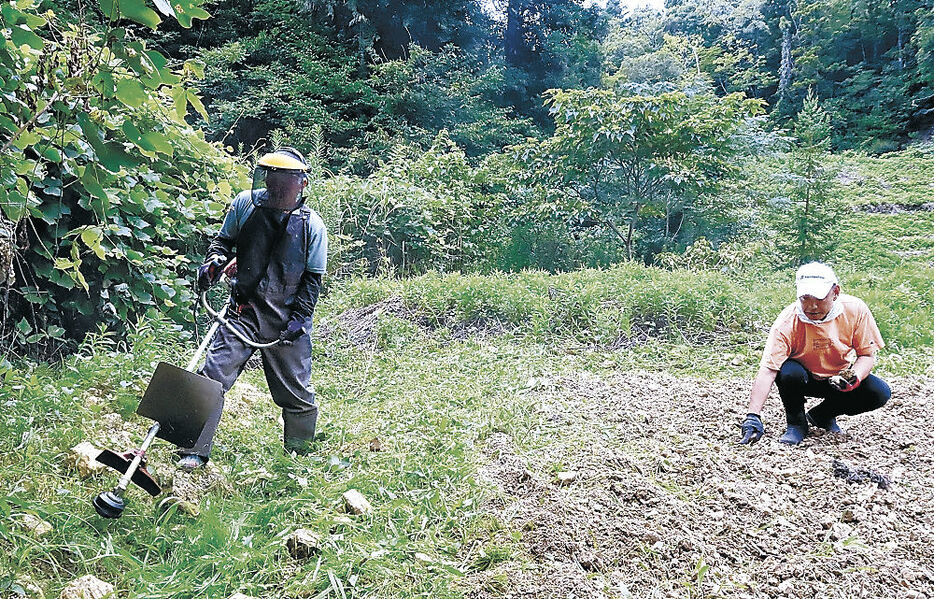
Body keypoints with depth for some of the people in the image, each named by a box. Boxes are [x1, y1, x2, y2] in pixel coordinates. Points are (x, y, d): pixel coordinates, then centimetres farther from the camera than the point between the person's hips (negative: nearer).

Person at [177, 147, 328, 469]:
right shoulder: (245, 203, -2)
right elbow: (224, 240, 14)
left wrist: (299, 317, -11)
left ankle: (299, 455, 30)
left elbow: (313, 278, 0)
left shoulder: (312, 225, -5)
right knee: (212, 376, -9)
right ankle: (194, 451, 6)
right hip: (244, 311, 1)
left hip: (288, 319, -1)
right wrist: (214, 261, -8)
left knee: (297, 394, 8)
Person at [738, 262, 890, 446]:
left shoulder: (855, 310, -20)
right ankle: (796, 423, -5)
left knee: (880, 392, -21)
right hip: (804, 379, -3)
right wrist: (753, 416, -42)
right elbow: (767, 370, -32)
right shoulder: (787, 322, -27)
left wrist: (855, 379, -31)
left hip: (839, 378, 3)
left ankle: (821, 415, 5)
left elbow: (867, 354, -8)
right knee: (789, 371, -35)